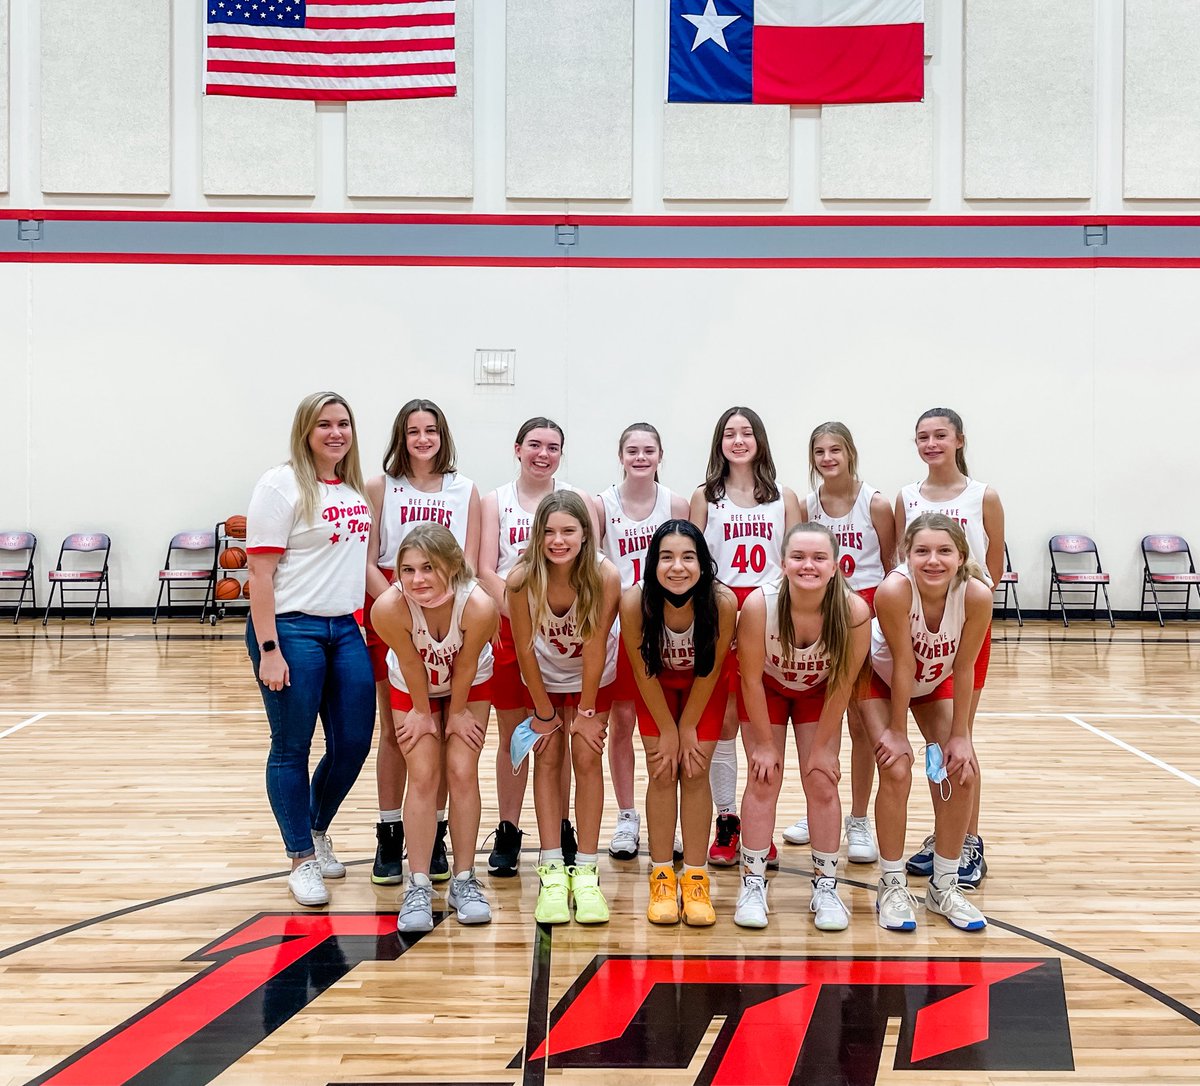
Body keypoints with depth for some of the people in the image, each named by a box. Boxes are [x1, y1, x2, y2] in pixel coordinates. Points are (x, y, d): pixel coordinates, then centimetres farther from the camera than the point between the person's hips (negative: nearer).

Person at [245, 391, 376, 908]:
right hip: (291, 629, -6)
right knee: (292, 747, 3)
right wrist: (268, 649, -17)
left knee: (354, 742, 8)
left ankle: (318, 829, 34)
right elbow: (260, 573, -12)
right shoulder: (282, 486, -8)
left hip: (346, 629, 7)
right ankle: (301, 860, 16)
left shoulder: (357, 490, 11)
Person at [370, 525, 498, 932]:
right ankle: (418, 887, 1)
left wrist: (457, 714, -10)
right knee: (423, 776, -6)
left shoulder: (479, 606, -39)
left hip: (469, 687, 0)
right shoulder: (389, 608, -37)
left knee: (463, 772, -5)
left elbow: (465, 667, -23)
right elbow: (411, 665, -22)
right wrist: (423, 713, -9)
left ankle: (464, 881, 7)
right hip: (413, 689, 0)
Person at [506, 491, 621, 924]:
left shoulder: (605, 576, -32)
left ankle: (586, 873, -3)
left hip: (593, 677, -1)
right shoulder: (522, 578, -29)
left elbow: (595, 646, -24)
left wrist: (586, 712, -17)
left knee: (587, 758, -7)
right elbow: (525, 648, -19)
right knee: (548, 758, -4)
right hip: (544, 677, 1)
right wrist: (544, 712, -12)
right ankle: (551, 872, -2)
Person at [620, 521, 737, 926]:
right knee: (662, 773, -3)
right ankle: (661, 877, 6)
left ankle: (695, 878, 5)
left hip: (705, 685, 0)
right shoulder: (635, 602, -34)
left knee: (695, 772, -4)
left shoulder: (723, 602, -36)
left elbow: (711, 669, -20)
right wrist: (668, 731, -12)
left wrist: (688, 729, -12)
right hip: (657, 684, 0)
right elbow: (643, 672, -19)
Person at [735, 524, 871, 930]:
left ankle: (825, 886, 11)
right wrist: (763, 743, -15)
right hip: (767, 690, -1)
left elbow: (842, 686, -21)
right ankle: (753, 884, 7)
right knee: (763, 781, -5)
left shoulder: (855, 611, -33)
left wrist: (821, 748, -14)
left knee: (822, 783, -2)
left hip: (818, 694, 1)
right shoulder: (759, 605, -36)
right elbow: (751, 679, -23)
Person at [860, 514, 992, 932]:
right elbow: (902, 664, -29)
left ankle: (944, 885, 11)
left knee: (963, 773, -7)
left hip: (936, 682, 3)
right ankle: (892, 886, 0)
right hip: (883, 679, -3)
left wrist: (959, 736, -14)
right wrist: (897, 733, -20)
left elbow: (963, 670, -20)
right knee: (896, 770, -17)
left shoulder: (976, 596, -31)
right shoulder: (894, 590, -38)